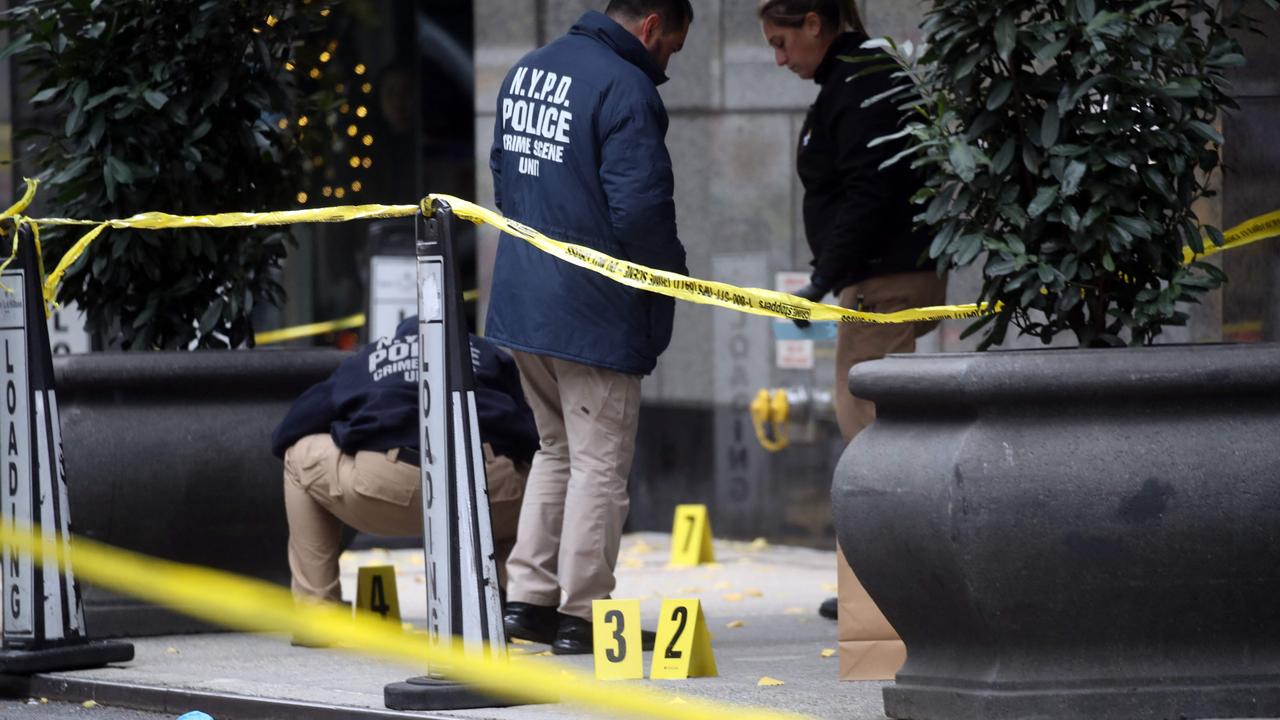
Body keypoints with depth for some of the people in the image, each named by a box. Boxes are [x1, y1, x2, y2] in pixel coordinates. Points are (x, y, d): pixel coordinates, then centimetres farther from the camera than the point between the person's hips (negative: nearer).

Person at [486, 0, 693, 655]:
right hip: (593, 313, -8)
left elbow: (503, 177, 20)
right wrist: (671, 281, -5)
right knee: (600, 463, 1)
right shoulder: (626, 91, -17)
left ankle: (527, 597, 19)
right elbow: (640, 208, -22)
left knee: (557, 449, 21)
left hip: (519, 303, 8)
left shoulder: (525, 72, 11)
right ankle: (581, 617, 4)